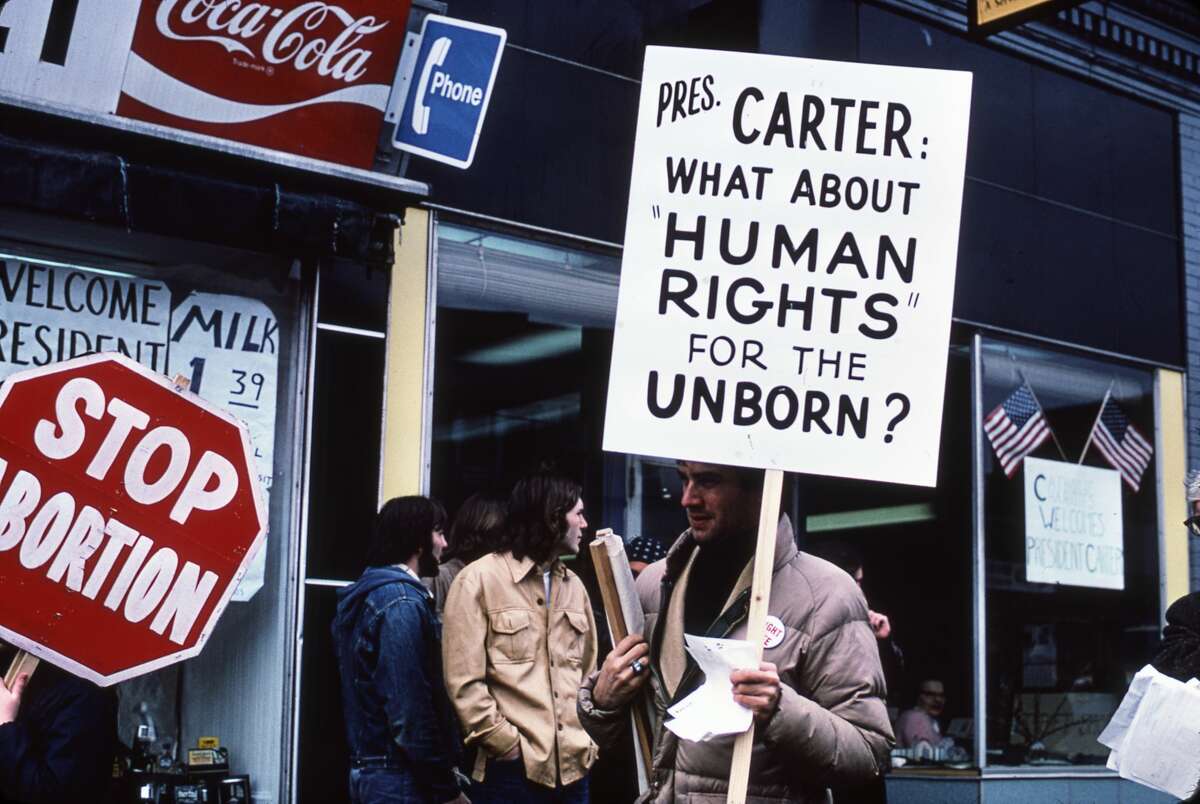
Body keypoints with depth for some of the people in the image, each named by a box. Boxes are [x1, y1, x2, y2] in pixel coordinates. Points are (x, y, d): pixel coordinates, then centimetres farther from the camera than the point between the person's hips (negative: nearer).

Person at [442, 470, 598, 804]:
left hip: (574, 768, 6)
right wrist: (511, 747, -12)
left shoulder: (573, 585, 14)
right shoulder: (480, 579, -5)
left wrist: (588, 738, 8)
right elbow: (463, 683, -10)